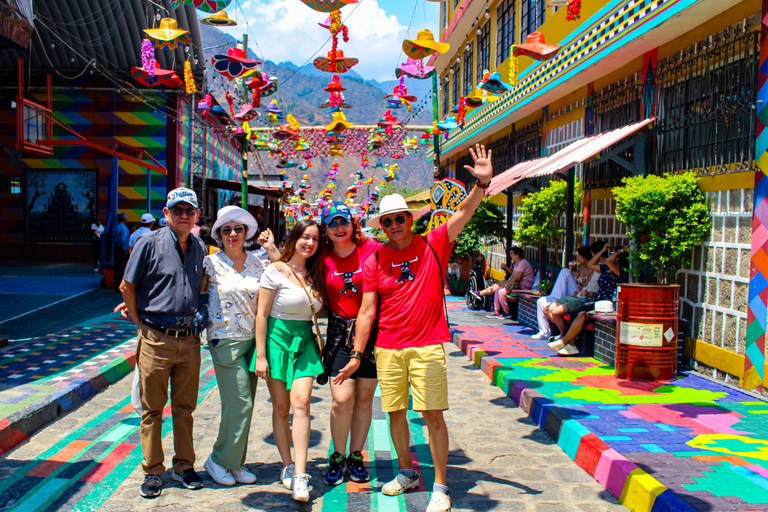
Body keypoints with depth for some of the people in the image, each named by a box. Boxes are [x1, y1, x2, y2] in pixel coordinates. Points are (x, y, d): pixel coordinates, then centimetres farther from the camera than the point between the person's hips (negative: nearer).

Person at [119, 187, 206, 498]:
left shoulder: (199, 248, 7)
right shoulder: (150, 243, -6)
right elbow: (127, 286, -1)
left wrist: (196, 320, 11)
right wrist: (141, 323, 0)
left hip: (189, 340, 4)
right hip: (156, 340, -3)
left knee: (185, 408, 12)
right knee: (152, 409, 6)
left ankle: (184, 466, 24)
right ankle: (152, 470, 18)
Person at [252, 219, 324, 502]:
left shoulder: (314, 274, 9)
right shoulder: (276, 271, -6)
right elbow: (262, 314, -7)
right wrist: (260, 355, -9)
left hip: (304, 340, 3)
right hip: (277, 338, -3)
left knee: (301, 402, -10)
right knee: (281, 407, 4)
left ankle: (300, 475, -11)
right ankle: (287, 466, 19)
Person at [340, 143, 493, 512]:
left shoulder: (433, 244, 0)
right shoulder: (375, 261, 4)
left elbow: (464, 213, -10)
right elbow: (367, 310, 3)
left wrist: (482, 183, -27)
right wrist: (356, 354, 0)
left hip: (427, 346, -3)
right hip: (387, 349, 3)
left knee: (432, 414, -3)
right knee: (395, 412, 10)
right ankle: (407, 473, 29)